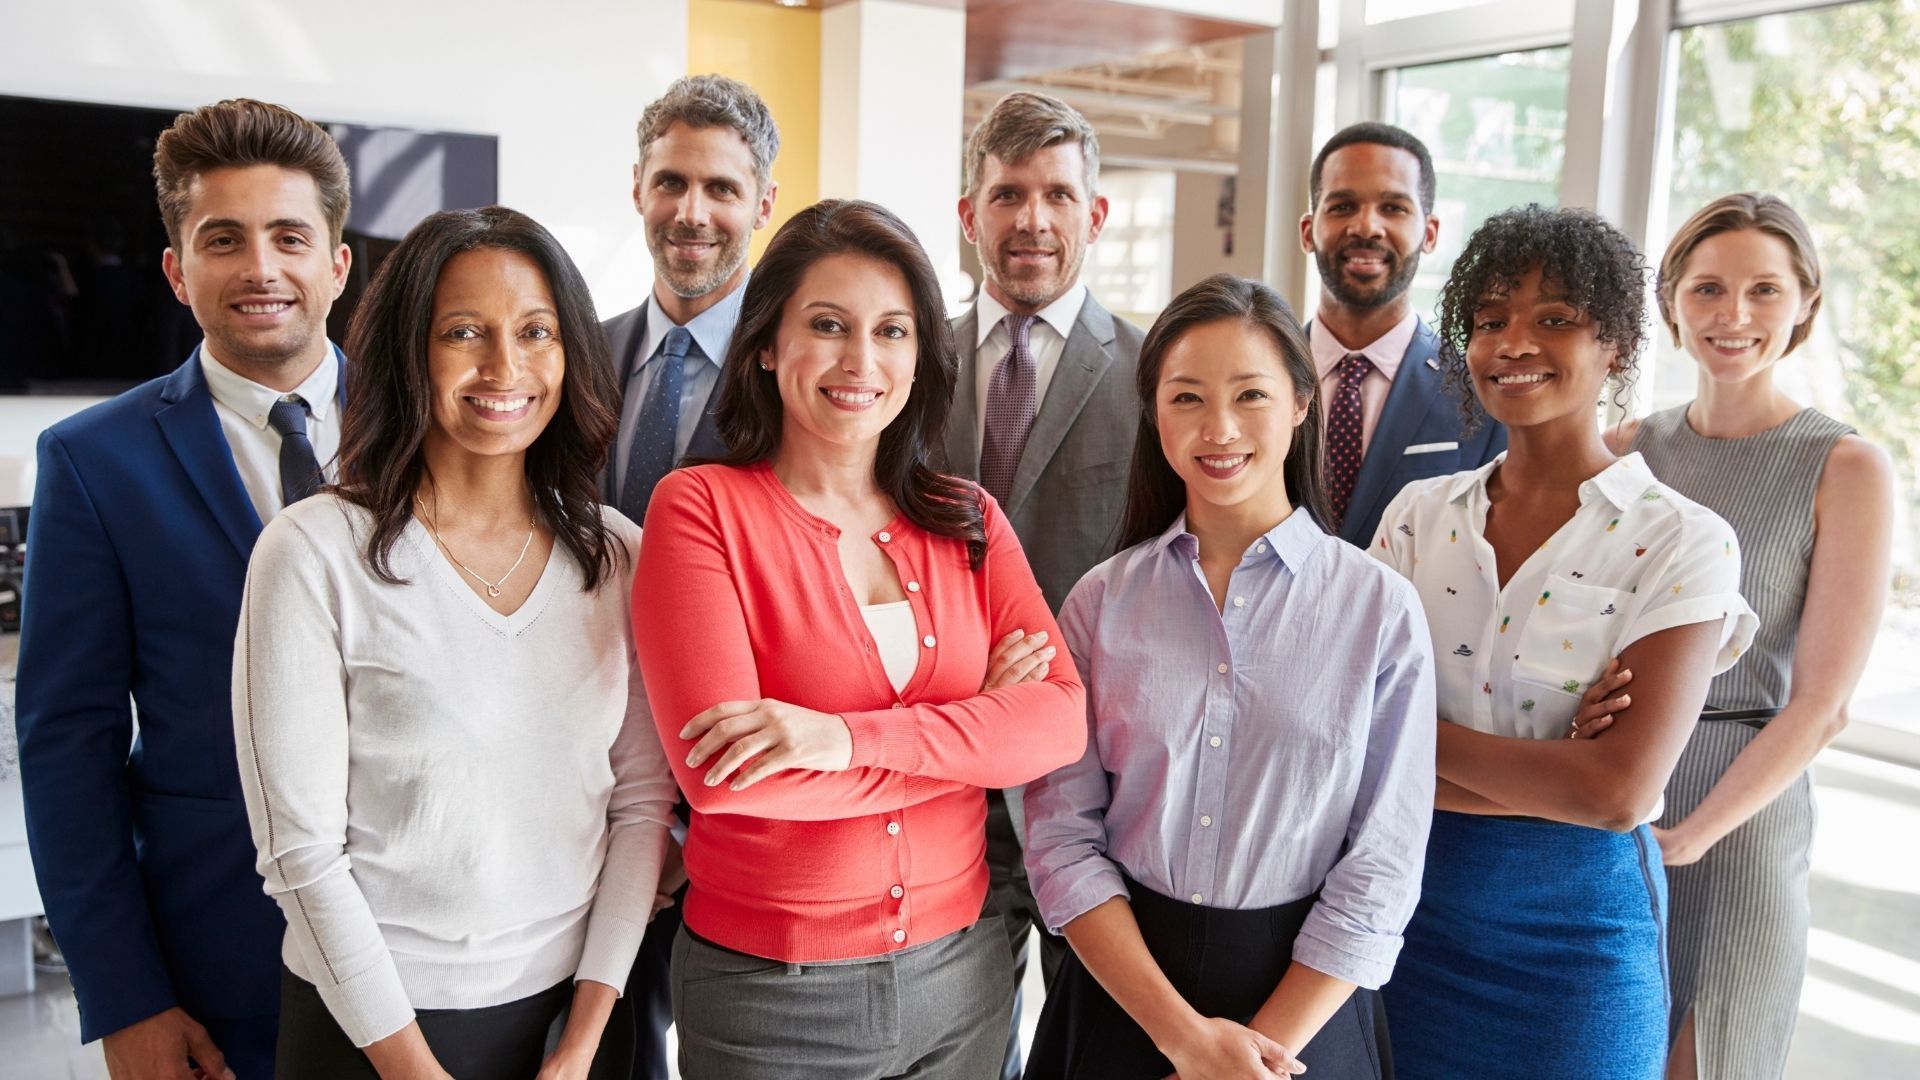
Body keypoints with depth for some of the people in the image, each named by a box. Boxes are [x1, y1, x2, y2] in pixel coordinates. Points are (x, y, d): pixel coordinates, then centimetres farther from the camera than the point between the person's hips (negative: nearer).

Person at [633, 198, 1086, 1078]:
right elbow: (716, 771, -21)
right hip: (766, 989, -4)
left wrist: (847, 737, -25)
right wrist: (975, 731, -14)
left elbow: (1062, 721, -11)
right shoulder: (700, 506, -10)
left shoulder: (969, 523, 3)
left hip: (961, 971, 4)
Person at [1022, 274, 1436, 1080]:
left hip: (1303, 1010, -1)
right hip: (1120, 989, 1)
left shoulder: (1381, 608, -8)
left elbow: (1381, 870, -8)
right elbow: (1062, 837, -7)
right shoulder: (1102, 599, -4)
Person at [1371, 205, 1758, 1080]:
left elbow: (1620, 792, -20)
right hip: (1408, 904, 3)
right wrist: (1554, 773, -18)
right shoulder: (1420, 513, 0)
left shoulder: (1682, 542, -10)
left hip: (1576, 927, -3)